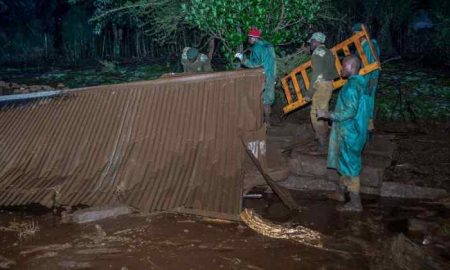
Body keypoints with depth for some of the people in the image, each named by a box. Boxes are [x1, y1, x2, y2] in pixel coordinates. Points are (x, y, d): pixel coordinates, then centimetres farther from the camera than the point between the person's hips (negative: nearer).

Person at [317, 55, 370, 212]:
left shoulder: (352, 85, -22)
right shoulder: (360, 83, 10)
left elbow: (349, 111, -28)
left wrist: (328, 115, -21)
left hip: (349, 133, -10)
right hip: (353, 131, 10)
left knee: (350, 166, -1)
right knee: (345, 163, 23)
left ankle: (355, 203, 8)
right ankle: (341, 192, 39)